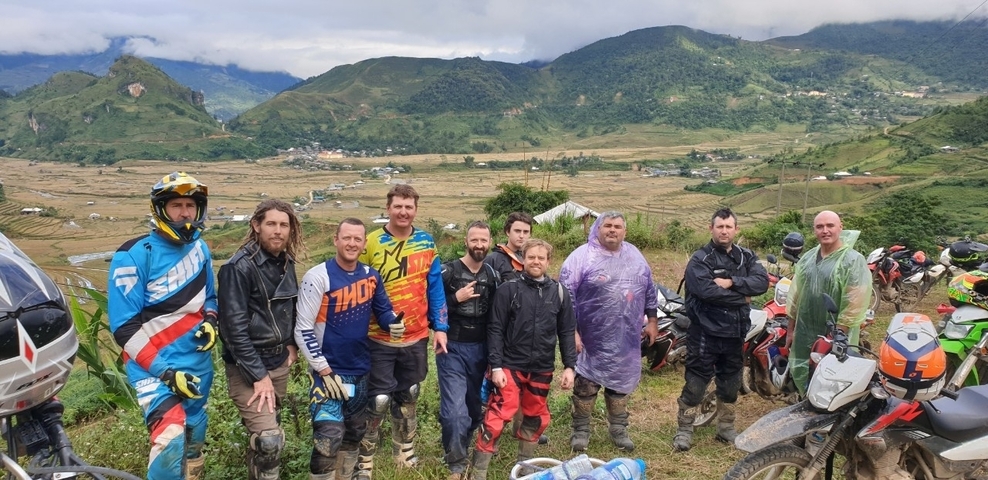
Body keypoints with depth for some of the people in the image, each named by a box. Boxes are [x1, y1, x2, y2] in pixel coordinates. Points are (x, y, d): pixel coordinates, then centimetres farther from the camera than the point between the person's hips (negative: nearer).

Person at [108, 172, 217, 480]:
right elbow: (124, 326, -14)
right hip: (153, 365, -6)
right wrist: (163, 371, -20)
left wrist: (210, 321, -3)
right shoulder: (135, 255, -12)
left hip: (198, 363, 6)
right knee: (171, 440, -25)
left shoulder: (200, 248, 6)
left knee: (192, 442, 17)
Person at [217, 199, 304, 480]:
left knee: (262, 432, 19)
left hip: (279, 362, 7)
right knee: (269, 439, -14)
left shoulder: (285, 263, 5)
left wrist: (291, 344, 7)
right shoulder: (239, 267, -18)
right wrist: (259, 375, -20)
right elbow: (234, 327, -20)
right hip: (247, 367, -7)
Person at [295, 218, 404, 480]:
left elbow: (383, 309, 9)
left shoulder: (371, 276, 1)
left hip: (360, 371, 6)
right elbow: (303, 330, -15)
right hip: (329, 372, -6)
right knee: (329, 439, -11)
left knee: (354, 434, 19)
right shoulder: (317, 277, -15)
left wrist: (392, 323, -16)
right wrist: (325, 371, -17)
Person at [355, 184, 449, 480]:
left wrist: (440, 327, 1)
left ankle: (405, 452, 36)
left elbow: (435, 287, 5)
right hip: (379, 339, -3)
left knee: (408, 397, 18)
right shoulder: (371, 243, -9)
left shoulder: (426, 243, 1)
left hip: (417, 337, 3)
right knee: (378, 400, -4)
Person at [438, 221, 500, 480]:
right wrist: (456, 299, -21)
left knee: (474, 406, 16)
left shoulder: (493, 274, 6)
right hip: (452, 348, -5)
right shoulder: (448, 271, -8)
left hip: (480, 349, 5)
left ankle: (460, 449, 38)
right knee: (455, 410, -11)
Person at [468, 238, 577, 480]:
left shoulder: (559, 293, 3)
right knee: (497, 417, -10)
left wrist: (569, 366, 0)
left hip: (542, 369, 4)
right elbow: (495, 330, -7)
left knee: (537, 418, 16)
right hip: (510, 365, -4)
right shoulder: (508, 290, -5)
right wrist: (496, 366, -13)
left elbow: (567, 332, 7)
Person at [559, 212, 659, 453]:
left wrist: (652, 320, 15)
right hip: (591, 339, -5)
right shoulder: (581, 256, -10)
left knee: (621, 383, 16)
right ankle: (581, 431, 23)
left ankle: (618, 430, 32)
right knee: (586, 385, 5)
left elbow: (649, 290, 17)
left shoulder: (635, 256, 8)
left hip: (626, 339, 5)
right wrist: (571, 331, -16)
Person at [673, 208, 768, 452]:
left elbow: (762, 281, -8)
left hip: (735, 331, 6)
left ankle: (726, 428, 33)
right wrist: (742, 296, -14)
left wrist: (732, 282, -20)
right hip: (706, 331, -6)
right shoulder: (700, 259, -10)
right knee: (695, 383, 0)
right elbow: (707, 291, -25)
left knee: (730, 383, 18)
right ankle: (684, 429, 13)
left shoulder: (746, 256, 8)